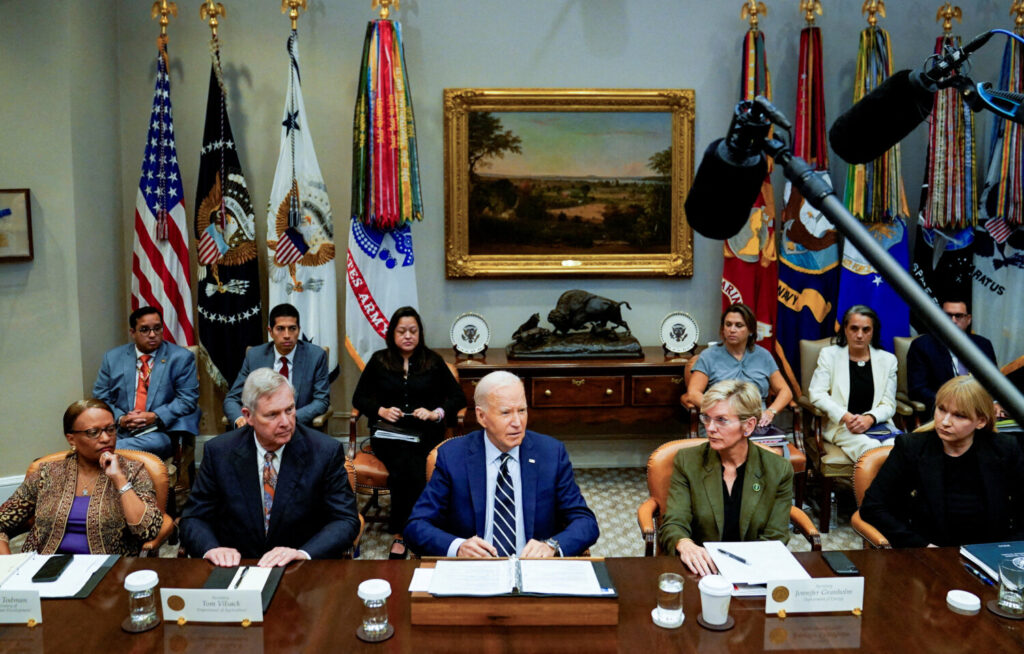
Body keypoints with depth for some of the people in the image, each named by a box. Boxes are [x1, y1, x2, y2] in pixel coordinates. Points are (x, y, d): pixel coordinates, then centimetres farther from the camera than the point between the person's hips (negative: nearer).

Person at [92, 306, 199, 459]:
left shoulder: (181, 358, 5)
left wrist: (155, 416, -14)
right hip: (119, 431, 1)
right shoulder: (113, 358, 14)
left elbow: (188, 399, 0)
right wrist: (120, 418, -8)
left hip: (160, 432, -1)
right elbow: (100, 398, 12)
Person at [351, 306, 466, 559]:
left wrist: (436, 413, -7)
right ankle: (406, 532, -23)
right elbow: (359, 398, 15)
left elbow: (458, 397, 11)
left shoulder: (433, 361, 13)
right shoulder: (379, 361, 14)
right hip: (387, 432, 0)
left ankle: (400, 533, -22)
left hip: (424, 432, 0)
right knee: (404, 461, -33)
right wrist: (381, 411, -4)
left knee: (404, 466, -33)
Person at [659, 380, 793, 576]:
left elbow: (775, 538, 3)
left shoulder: (778, 470, 4)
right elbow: (673, 524, -2)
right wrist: (685, 545, -27)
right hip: (701, 571, 0)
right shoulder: (687, 461, 5)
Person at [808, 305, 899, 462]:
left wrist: (869, 419, -14)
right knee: (870, 447, -34)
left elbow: (888, 404, 8)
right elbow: (816, 393, -1)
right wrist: (845, 417, -15)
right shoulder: (829, 354, 10)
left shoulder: (887, 360, 15)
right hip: (840, 425, -2)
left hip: (877, 423, 2)